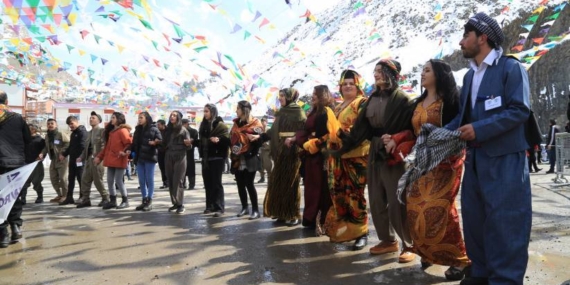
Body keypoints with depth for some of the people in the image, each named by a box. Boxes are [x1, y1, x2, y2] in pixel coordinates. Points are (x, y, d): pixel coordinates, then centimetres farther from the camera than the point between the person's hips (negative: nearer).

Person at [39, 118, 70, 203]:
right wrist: (42, 153, 2)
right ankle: (59, 195, 22)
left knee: (62, 178, -9)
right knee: (53, 178, 10)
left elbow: (68, 144, -16)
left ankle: (65, 195, 4)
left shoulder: (61, 134, -10)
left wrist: (61, 153, -23)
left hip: (62, 159, -8)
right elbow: (46, 147, 20)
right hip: (53, 160, 8)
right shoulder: (47, 136, 14)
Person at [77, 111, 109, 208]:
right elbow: (86, 146, 21)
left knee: (97, 181, -3)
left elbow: (104, 145, -15)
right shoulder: (89, 133, 20)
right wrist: (82, 157, 11)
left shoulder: (102, 131, -5)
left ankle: (105, 198, 10)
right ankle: (86, 199, 12)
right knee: (85, 180, 5)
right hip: (88, 159, 8)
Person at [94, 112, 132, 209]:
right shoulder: (111, 131, 19)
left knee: (118, 180, -5)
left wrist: (125, 152, -31)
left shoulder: (123, 130, -9)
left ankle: (125, 201, 7)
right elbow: (107, 146, 22)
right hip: (110, 160, 9)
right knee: (110, 181, 9)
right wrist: (99, 157, 18)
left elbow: (129, 144, -16)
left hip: (119, 160, -9)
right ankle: (113, 201, 18)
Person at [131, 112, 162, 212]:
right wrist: (130, 150, -2)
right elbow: (134, 142, 13)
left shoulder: (154, 129, -4)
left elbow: (160, 140, -9)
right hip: (139, 158, 6)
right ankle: (144, 200, 17)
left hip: (149, 158, -6)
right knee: (141, 181, 9)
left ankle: (149, 201, 6)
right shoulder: (138, 129, 15)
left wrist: (154, 143, -27)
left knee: (149, 180, 0)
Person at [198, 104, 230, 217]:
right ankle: (210, 205, 18)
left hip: (217, 157, -7)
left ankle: (219, 208, -2)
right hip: (205, 157, 7)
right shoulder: (203, 124, 14)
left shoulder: (220, 125, -8)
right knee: (207, 183, 9)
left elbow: (227, 138, -16)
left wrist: (219, 139, -32)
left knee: (216, 182, -6)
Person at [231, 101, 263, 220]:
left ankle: (255, 210, 3)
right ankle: (244, 207, 21)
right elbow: (231, 138, 17)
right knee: (240, 184, 9)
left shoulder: (255, 124, -7)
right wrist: (233, 151, 6)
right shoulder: (236, 123, 14)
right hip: (237, 159, 7)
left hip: (249, 159, -6)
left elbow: (258, 140, -15)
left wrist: (251, 154, -19)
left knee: (249, 184, -6)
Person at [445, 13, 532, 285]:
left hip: (505, 160, -8)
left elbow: (519, 110, -16)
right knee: (474, 218, 13)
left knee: (504, 222, -2)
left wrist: (479, 129, -20)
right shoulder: (469, 75, 15)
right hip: (475, 158, 8)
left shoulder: (511, 67, -7)